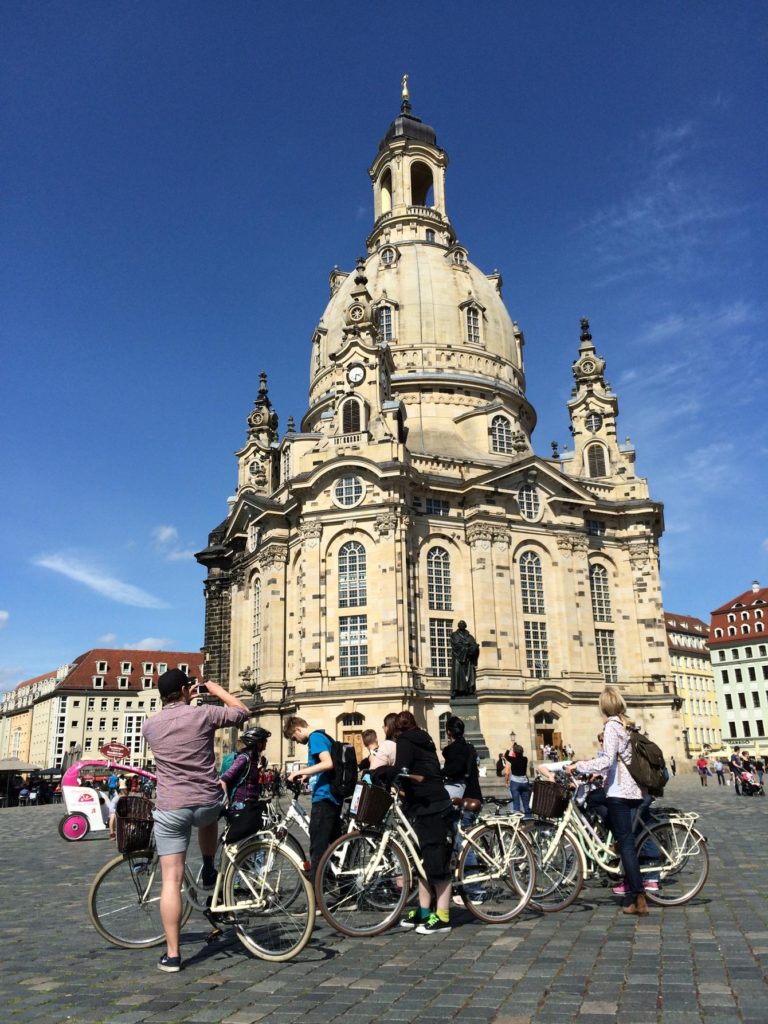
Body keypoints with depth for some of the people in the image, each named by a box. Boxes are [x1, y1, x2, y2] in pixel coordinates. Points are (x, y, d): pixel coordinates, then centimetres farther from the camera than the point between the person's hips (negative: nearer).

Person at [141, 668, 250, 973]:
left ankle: (172, 954, 5)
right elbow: (242, 711, 9)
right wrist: (216, 688, 19)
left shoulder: (149, 725, 3)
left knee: (171, 880, 3)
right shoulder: (203, 714, -6)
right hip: (207, 803, -1)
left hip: (169, 809, 1)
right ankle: (209, 869, 35)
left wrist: (187, 699, 31)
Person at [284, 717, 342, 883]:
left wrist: (300, 771, -22)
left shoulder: (315, 737, -12)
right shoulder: (322, 736, 17)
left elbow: (328, 764, -27)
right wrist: (307, 774, 23)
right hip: (333, 797, 10)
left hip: (324, 798, -10)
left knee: (318, 849, -6)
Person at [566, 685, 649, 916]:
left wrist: (578, 765, -15)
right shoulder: (629, 725, 11)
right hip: (636, 791, 7)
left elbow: (607, 760, -22)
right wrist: (601, 772, 31)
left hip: (618, 791, -7)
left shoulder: (612, 726, -10)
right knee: (627, 840, 20)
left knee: (626, 843, -5)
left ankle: (639, 899, -6)